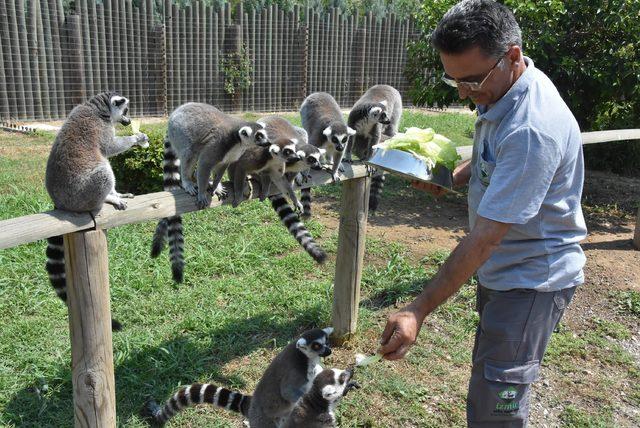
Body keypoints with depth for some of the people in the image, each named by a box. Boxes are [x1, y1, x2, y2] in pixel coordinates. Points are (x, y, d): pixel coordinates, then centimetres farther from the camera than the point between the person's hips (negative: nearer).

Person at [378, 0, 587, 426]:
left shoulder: (532, 128, -31)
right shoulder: (502, 89, -1)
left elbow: (485, 237, -31)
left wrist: (419, 311, -28)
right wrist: (451, 177, -2)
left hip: (533, 279, -9)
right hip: (503, 267, 10)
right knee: (488, 370, 24)